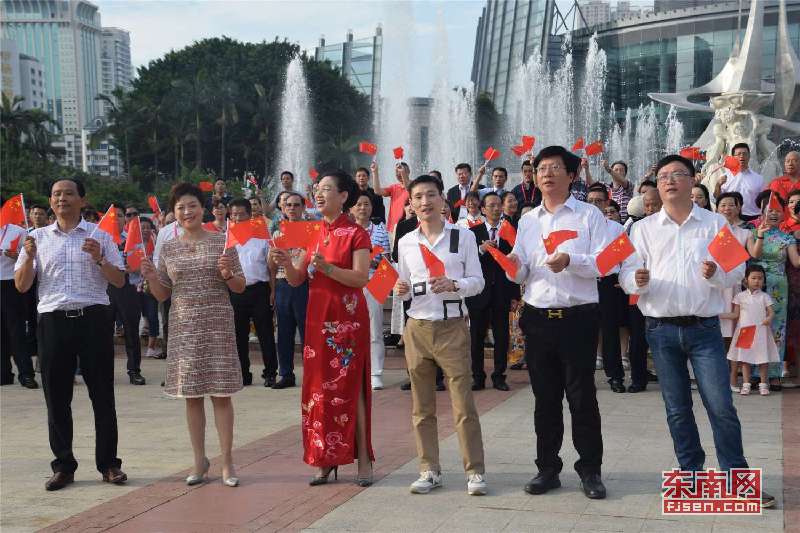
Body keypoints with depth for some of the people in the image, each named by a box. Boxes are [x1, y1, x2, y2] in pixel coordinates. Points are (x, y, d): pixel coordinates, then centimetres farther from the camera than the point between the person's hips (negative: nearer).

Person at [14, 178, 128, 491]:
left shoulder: (99, 236, 7)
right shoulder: (38, 238, 11)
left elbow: (119, 281, 5)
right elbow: (21, 286, 8)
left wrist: (99, 258, -11)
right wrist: (29, 257, -9)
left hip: (94, 318, -1)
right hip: (53, 321, 2)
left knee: (102, 394, 2)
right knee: (57, 397, 4)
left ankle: (108, 463, 10)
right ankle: (63, 466, 14)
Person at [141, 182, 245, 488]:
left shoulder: (221, 242, 2)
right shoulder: (168, 249, 9)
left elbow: (240, 288, 4)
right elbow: (162, 295, 11)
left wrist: (227, 274, -16)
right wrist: (151, 277, -7)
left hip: (218, 324, -2)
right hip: (183, 327, 3)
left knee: (221, 393, -1)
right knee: (192, 395, 6)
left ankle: (227, 462, 7)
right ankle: (199, 460, 18)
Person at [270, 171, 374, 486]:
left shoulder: (356, 234, -6)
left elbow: (361, 278, -16)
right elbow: (297, 280, 8)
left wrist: (327, 268, -29)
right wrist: (286, 264, -12)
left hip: (348, 318, -5)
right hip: (317, 318, 6)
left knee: (350, 386, -3)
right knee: (319, 386, 5)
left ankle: (362, 459, 4)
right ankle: (326, 459, 12)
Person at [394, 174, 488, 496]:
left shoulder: (463, 237, -1)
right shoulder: (406, 243, 8)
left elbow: (477, 281, -1)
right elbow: (406, 287, 14)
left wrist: (453, 285, -20)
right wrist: (401, 290, -9)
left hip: (452, 327, -3)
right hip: (417, 328, 3)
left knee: (463, 403, -3)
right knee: (422, 406, 9)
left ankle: (475, 471, 5)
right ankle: (430, 470, 18)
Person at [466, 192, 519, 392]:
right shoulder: (473, 232, 3)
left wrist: (515, 295, 1)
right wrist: (481, 249, -21)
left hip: (502, 292, 1)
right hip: (479, 291, 0)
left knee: (502, 336, 4)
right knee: (476, 336, 4)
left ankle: (499, 376, 14)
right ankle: (478, 377, 13)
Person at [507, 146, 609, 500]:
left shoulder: (589, 216, 0)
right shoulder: (527, 221, 12)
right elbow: (520, 274, 11)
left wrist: (570, 261, -24)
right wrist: (512, 265, -11)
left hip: (578, 318, -4)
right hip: (537, 318, 4)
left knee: (582, 396, 2)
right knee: (545, 397, 10)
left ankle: (590, 470, 13)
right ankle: (547, 468, 20)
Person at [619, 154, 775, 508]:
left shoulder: (715, 223, 4)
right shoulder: (643, 229, 7)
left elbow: (737, 270, 2)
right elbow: (626, 273, 3)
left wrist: (716, 273, -19)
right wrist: (638, 280, -19)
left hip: (704, 328, -1)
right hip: (662, 329, 2)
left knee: (721, 406, -5)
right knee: (677, 408, 9)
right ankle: (692, 474, 22)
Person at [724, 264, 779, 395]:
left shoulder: (764, 297, 3)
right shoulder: (740, 296, 5)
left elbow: (771, 312, -1)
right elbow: (735, 314, 8)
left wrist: (769, 318, -23)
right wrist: (719, 314, -2)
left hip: (761, 331, -1)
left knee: (763, 358, 2)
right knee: (744, 358, 1)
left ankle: (763, 384, 12)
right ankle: (746, 384, 8)